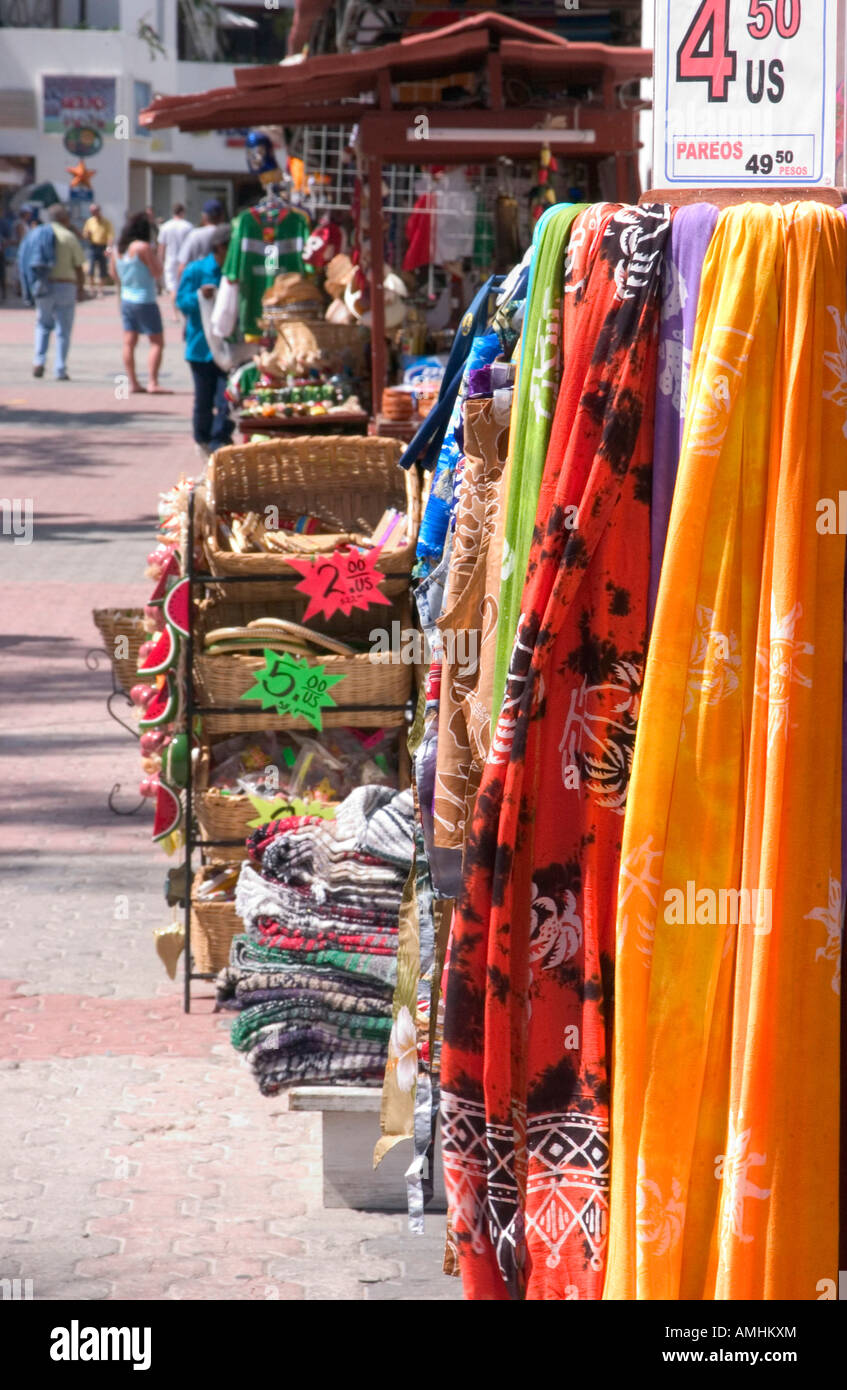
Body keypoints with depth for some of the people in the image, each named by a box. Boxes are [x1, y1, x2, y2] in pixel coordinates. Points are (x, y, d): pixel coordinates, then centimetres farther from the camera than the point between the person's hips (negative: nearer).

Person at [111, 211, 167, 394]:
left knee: (129, 342, 7)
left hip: (126, 300, 7)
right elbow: (157, 272, -13)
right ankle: (153, 383, -9)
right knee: (157, 342, -2)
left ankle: (133, 383, 8)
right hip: (145, 301, -7)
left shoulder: (118, 249, 5)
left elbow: (115, 274, 15)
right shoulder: (143, 247, -17)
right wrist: (156, 256, 2)